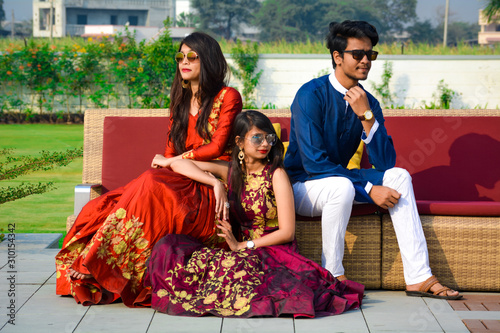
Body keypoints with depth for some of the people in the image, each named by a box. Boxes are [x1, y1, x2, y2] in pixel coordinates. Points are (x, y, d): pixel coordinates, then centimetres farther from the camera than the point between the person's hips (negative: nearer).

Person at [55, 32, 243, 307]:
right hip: (181, 182, 6)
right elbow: (170, 150, 16)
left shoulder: (227, 97, 2)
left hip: (211, 188, -6)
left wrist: (172, 161, -5)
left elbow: (217, 147, -8)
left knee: (153, 186, -32)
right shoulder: (180, 100, 22)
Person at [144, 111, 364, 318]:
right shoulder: (231, 171, 10)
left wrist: (242, 245, -9)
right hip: (243, 253, 5)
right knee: (168, 246, -17)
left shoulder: (276, 174, -3)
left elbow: (287, 232, -7)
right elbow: (179, 165, 4)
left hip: (275, 254, -5)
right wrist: (216, 183, -10)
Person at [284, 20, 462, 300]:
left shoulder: (368, 102, 0)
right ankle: (333, 276, -20)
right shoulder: (311, 95, -19)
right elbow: (314, 163, -24)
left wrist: (367, 116, -22)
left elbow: (385, 163, -9)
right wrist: (368, 188, -25)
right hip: (303, 186, -6)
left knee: (399, 176, -11)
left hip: (338, 181, 7)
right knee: (342, 185, -36)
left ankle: (419, 278, -15)